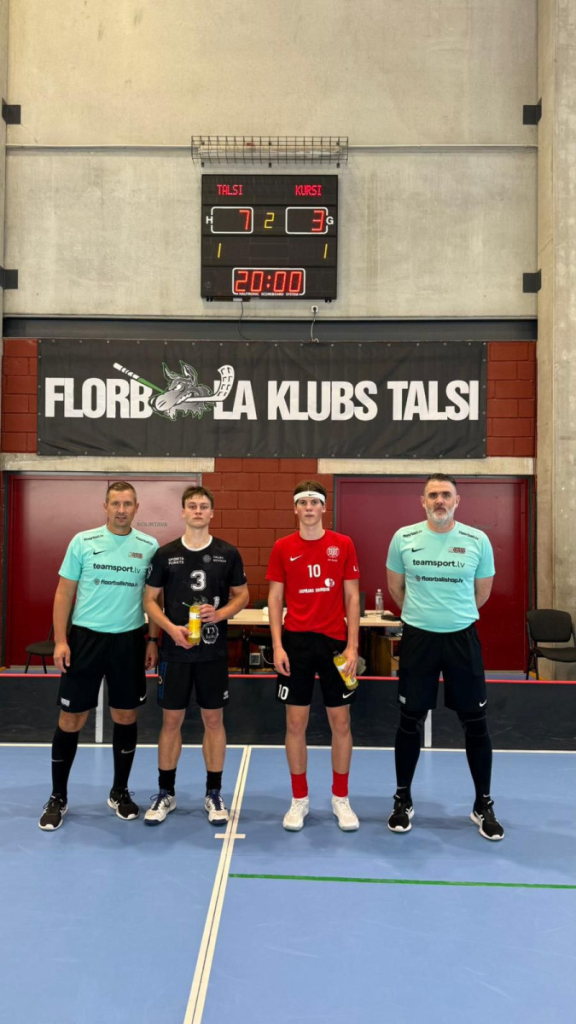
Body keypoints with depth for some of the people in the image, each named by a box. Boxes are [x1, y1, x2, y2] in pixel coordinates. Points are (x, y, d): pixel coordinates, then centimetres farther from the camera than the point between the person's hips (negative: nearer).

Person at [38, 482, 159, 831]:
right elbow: (64, 592, 1)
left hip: (129, 640, 1)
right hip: (85, 637, -1)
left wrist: (154, 639, 2)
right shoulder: (83, 541, -1)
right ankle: (58, 798, 21)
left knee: (126, 716, 9)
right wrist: (60, 640, -5)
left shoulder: (149, 546, 1)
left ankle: (120, 792, 27)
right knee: (71, 718, 4)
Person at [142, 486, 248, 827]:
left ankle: (214, 794, 21)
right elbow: (150, 600, 3)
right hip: (175, 650, 0)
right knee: (171, 720, 8)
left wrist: (220, 613, -14)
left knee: (214, 720, 7)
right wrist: (171, 628, -13)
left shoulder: (228, 553, -1)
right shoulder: (166, 554, -1)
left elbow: (242, 595, 6)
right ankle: (166, 793, 23)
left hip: (214, 650, 0)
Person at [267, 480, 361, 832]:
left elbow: (352, 597, 1)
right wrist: (277, 645, -6)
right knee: (296, 723, 5)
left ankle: (341, 798, 24)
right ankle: (300, 799, 21)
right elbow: (275, 599, 3)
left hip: (335, 642, 0)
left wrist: (352, 645, -6)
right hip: (296, 643, 0)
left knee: (341, 722, 7)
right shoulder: (282, 548, 2)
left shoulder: (343, 545, 1)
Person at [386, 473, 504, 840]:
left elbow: (482, 592, 10)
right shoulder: (404, 538, -3)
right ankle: (403, 800, 25)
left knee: (476, 723, 6)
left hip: (462, 638, 0)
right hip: (418, 638, 0)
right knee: (411, 721, 8)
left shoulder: (477, 540, -4)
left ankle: (484, 805, 25)